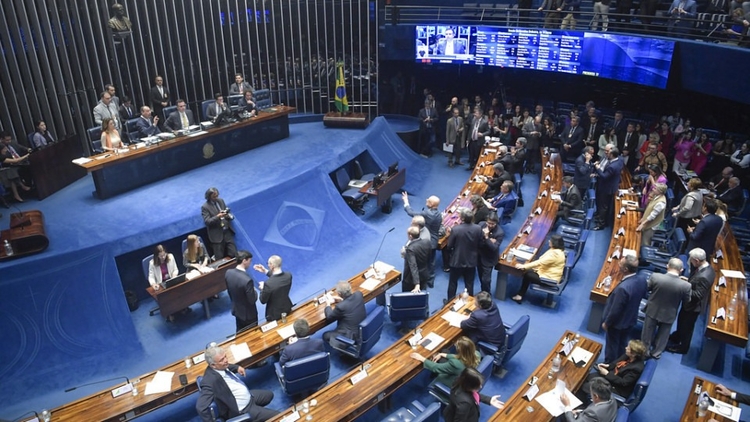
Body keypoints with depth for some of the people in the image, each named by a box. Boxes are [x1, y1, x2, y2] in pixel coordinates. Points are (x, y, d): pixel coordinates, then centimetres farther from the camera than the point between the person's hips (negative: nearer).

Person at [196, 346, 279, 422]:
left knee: (269, 395, 28)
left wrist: (237, 367, 1)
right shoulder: (210, 381, -35)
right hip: (242, 411, -9)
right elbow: (201, 407, -41)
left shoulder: (221, 367, -9)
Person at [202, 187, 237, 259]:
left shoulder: (220, 201, 8)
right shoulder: (205, 207, -8)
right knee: (220, 259, 2)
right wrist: (217, 217, -28)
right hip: (217, 235, -4)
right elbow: (207, 222, -15)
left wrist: (229, 216, -6)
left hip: (227, 231, 5)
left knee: (234, 255, 2)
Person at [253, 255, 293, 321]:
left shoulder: (268, 284, -34)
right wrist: (265, 271, 8)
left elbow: (263, 301, -18)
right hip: (287, 309, 5)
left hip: (275, 314, -5)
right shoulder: (288, 275, -17)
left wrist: (262, 288, -3)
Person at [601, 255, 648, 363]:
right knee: (622, 345, 29)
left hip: (617, 322, -7)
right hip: (630, 319, 7)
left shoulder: (623, 287, -40)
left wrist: (606, 322, -12)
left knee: (611, 346, 18)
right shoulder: (642, 279, -17)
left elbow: (615, 310, -28)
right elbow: (643, 295, 4)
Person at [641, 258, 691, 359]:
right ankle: (656, 353, 42)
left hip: (652, 310, 0)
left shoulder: (655, 276, -28)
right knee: (662, 334, 25)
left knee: (648, 332, 23)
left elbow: (647, 288, -7)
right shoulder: (686, 285, -28)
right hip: (668, 315, 0)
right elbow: (686, 301, -9)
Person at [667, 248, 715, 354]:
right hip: (691, 302, 9)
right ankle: (676, 337, 53)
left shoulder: (703, 277, -39)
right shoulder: (706, 266, -9)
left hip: (694, 305, -9)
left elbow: (698, 295, -32)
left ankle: (683, 347, 37)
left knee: (687, 326, 14)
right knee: (681, 320, 29)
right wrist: (688, 281, -3)